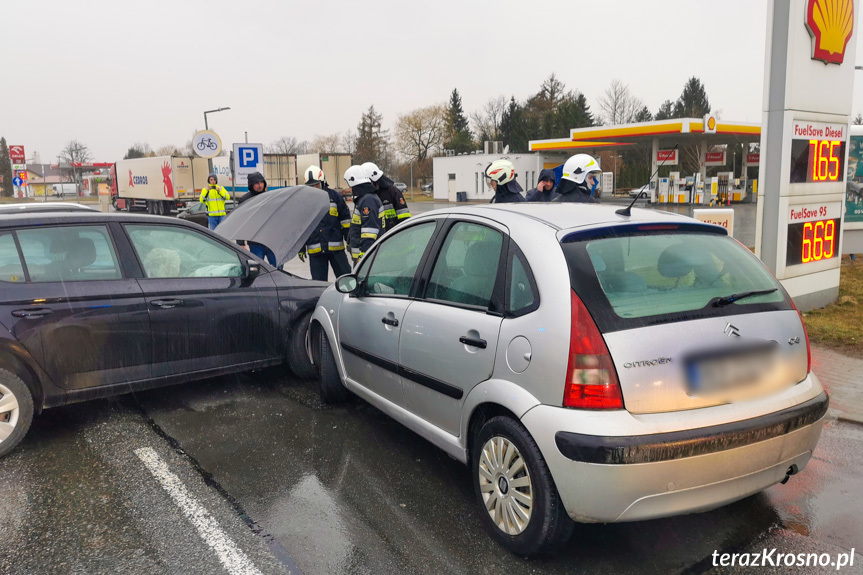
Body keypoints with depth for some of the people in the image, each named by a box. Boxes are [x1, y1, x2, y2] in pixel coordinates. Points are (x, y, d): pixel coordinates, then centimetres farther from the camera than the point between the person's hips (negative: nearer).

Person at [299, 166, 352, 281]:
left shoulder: (335, 196, 3)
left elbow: (345, 219, 6)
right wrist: (301, 248, 11)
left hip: (336, 247, -1)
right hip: (315, 250, 2)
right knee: (318, 282, 7)